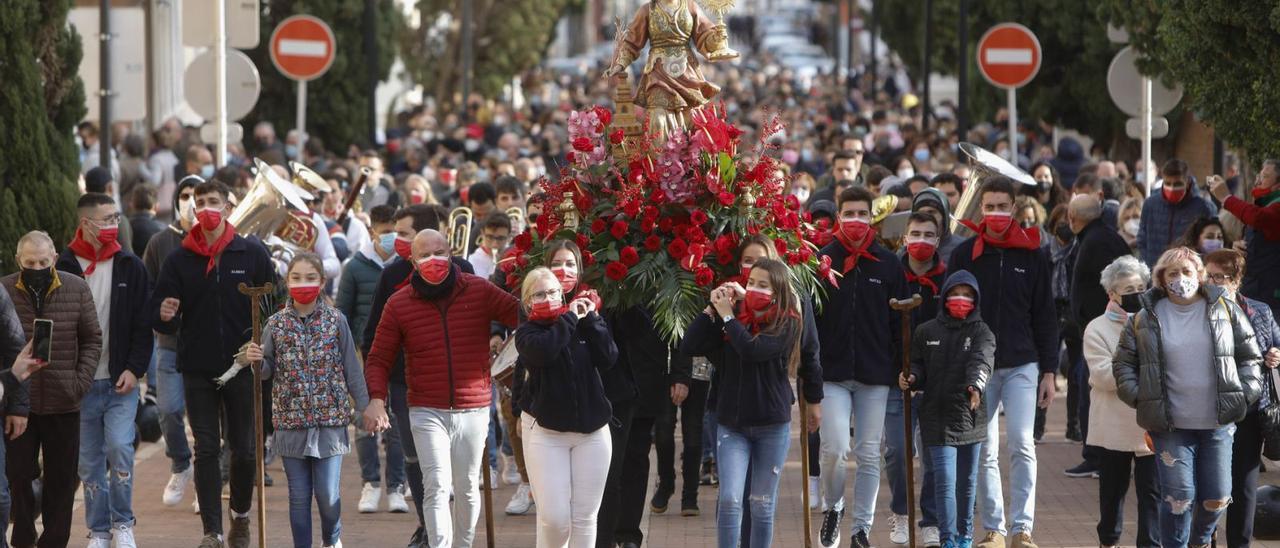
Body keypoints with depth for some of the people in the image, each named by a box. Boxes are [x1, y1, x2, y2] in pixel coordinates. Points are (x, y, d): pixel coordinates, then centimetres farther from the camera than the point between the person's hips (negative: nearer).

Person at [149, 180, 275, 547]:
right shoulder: (179, 260, 4)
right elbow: (160, 319, 4)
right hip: (198, 370, 1)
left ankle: (241, 516, 25)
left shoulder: (253, 255, 2)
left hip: (242, 367, -1)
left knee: (244, 449, 5)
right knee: (206, 450, -2)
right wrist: (165, 316, -19)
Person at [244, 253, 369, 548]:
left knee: (327, 494, 0)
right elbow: (268, 372, 6)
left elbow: (352, 368, 4)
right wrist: (255, 361, -15)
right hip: (291, 422, 1)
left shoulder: (335, 321, -1)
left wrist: (363, 406, 4)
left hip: (330, 420, -1)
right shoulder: (276, 324, 2)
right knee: (299, 495, 5)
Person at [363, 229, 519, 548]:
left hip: (473, 410, 1)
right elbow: (379, 358, 4)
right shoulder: (399, 304, 2)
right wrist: (376, 399, -12)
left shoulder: (480, 292, 2)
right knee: (437, 486, -13)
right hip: (427, 412, -1)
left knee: (467, 488, 10)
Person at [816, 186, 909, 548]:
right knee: (835, 449, -12)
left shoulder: (888, 264, 4)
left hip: (875, 373, 1)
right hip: (833, 372, -1)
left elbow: (900, 319, 8)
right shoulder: (823, 260, 1)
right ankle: (833, 508, 15)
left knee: (869, 455, 3)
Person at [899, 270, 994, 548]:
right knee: (945, 480, -9)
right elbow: (919, 367, 12)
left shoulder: (982, 332, 0)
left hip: (970, 417, 1)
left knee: (967, 481, 13)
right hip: (937, 418, -1)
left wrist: (975, 385, -37)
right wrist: (911, 379, -11)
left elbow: (981, 361, -18)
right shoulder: (925, 332, 5)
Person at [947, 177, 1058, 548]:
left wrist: (1049, 371, 2)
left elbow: (1046, 317, 6)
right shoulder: (965, 255, 4)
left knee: (1022, 445, -9)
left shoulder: (1033, 255, 4)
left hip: (1021, 366, -1)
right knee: (985, 452, 2)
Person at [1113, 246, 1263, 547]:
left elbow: (1249, 356, 11)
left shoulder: (1225, 310, 4)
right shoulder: (1145, 318, 2)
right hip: (1170, 426, -2)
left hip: (1217, 423, 2)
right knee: (1178, 497, -9)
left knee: (1217, 499, 5)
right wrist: (1137, 396, -4)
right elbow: (1124, 362, 9)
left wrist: (1246, 393, -1)